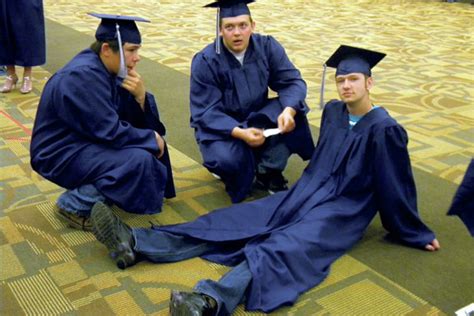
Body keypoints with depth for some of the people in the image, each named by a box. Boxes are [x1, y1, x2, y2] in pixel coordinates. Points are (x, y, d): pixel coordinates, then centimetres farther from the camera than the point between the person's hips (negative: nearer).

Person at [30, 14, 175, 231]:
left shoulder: (108, 68, 0)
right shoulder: (82, 76, -26)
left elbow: (140, 119, 2)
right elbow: (110, 131, -26)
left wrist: (140, 96, -18)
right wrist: (152, 138, -14)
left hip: (88, 139, 9)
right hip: (60, 154, -9)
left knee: (150, 132, 8)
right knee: (138, 160, -25)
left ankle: (101, 187, 14)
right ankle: (74, 204, -7)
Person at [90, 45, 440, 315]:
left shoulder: (384, 129, -12)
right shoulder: (333, 112, 8)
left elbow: (397, 188, -7)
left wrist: (416, 233, -2)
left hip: (342, 211, -6)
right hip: (308, 193, 6)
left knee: (281, 248, -34)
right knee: (235, 219, -10)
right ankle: (136, 243, -21)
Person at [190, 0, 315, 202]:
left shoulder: (267, 46, -10)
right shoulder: (205, 61, -19)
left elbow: (292, 82, -15)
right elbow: (206, 112, -21)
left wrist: (288, 110, -37)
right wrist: (239, 133, -37)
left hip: (257, 118, 4)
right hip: (219, 125, -3)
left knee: (294, 112, -24)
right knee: (228, 160, -34)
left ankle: (268, 173, -7)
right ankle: (227, 164, 6)